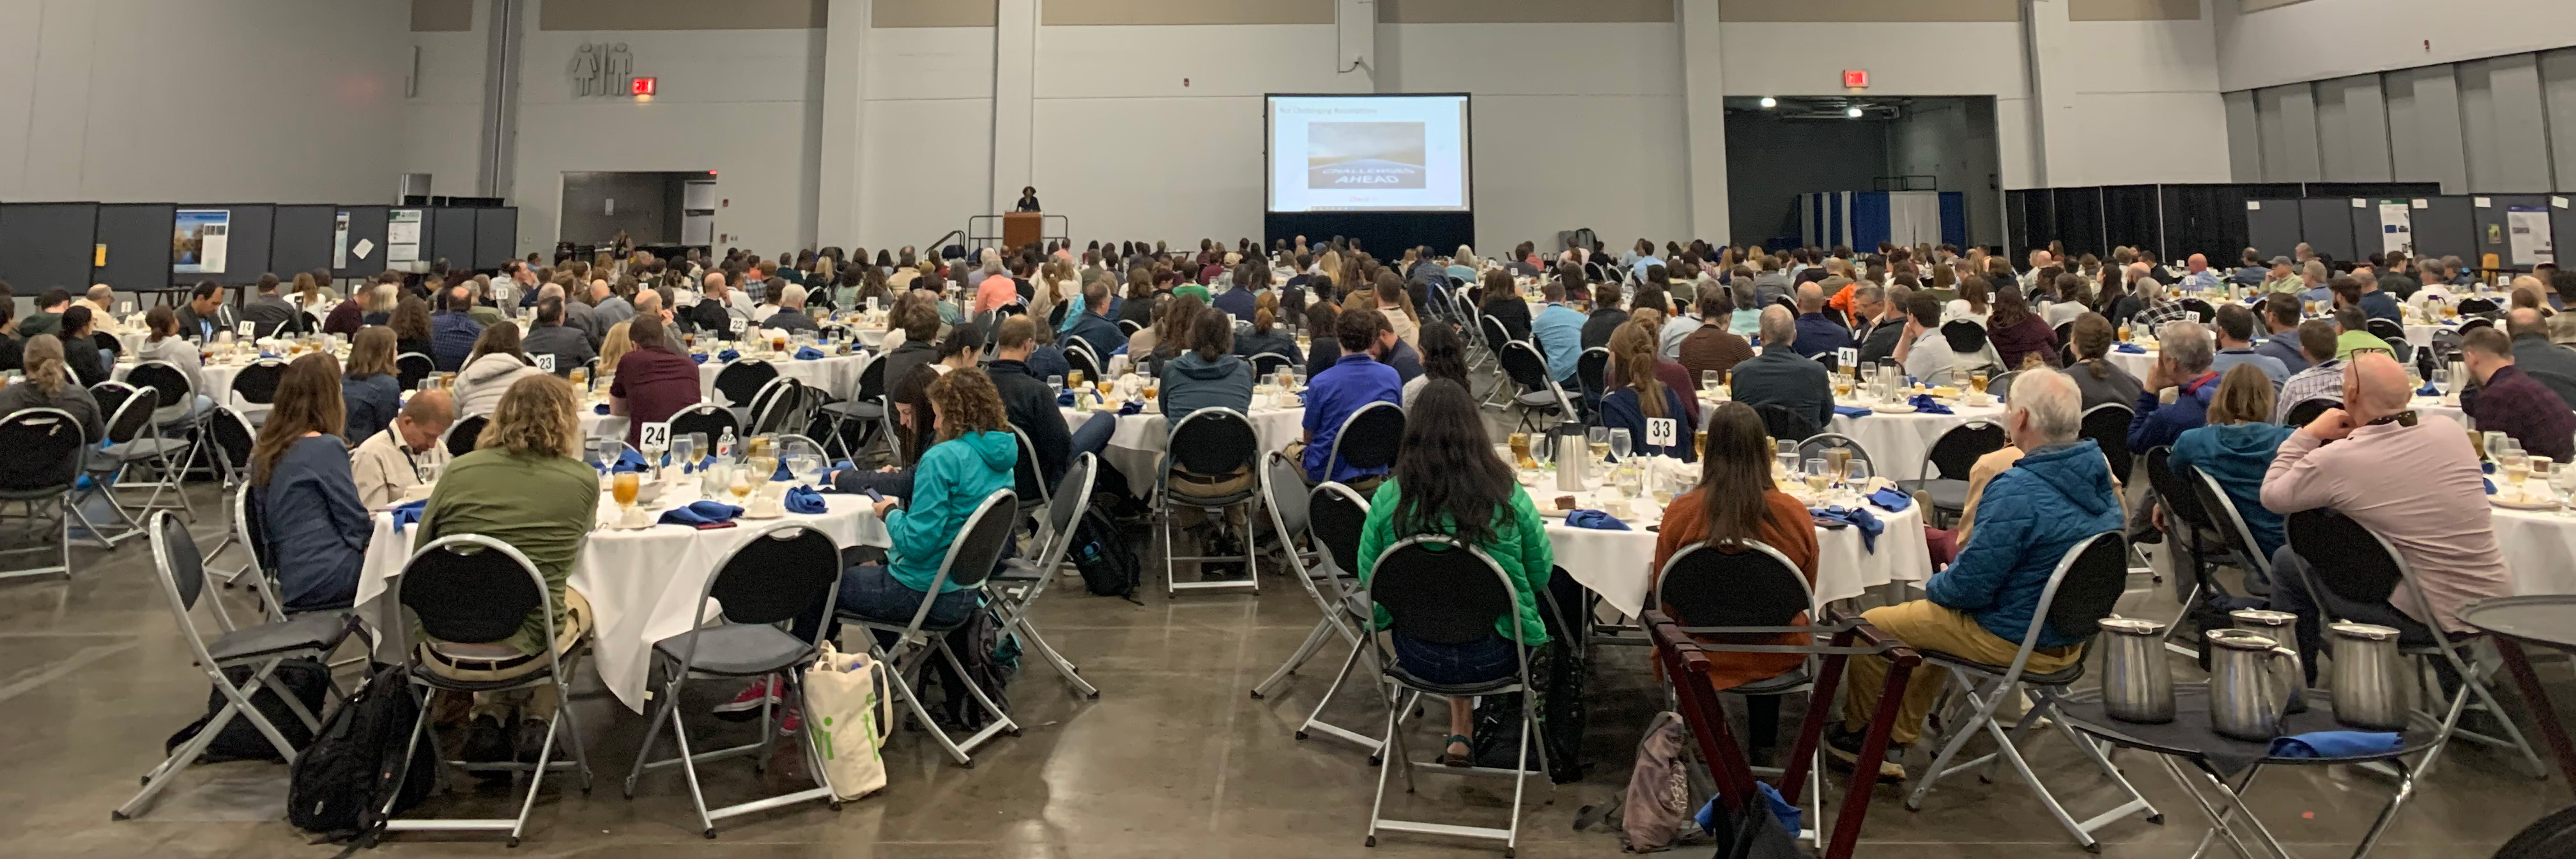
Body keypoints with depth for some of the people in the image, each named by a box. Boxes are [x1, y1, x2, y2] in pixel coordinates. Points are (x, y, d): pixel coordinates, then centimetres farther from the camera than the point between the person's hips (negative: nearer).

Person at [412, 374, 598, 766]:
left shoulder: (459, 471, -2)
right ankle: (536, 721, 23)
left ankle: (488, 719, 26)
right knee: (578, 605, 31)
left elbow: (419, 557, 8)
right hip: (519, 653, -2)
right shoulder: (583, 480, -4)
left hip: (442, 654, 2)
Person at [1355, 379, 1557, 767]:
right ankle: (1463, 729, 43)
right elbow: (1542, 574, -4)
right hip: (1494, 657, -1)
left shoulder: (1388, 498, -14)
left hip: (1417, 655, 1)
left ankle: (1459, 732, 38)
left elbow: (1367, 577, -2)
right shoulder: (1509, 495, -16)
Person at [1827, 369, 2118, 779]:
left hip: (2014, 639, -9)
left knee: (1869, 627, 7)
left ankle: (1857, 733, 32)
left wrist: (1934, 585, -3)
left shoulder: (2017, 491, -31)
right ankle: (1894, 744, 32)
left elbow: (1970, 586, -26)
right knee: (1932, 613, 30)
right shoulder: (2098, 472, -3)